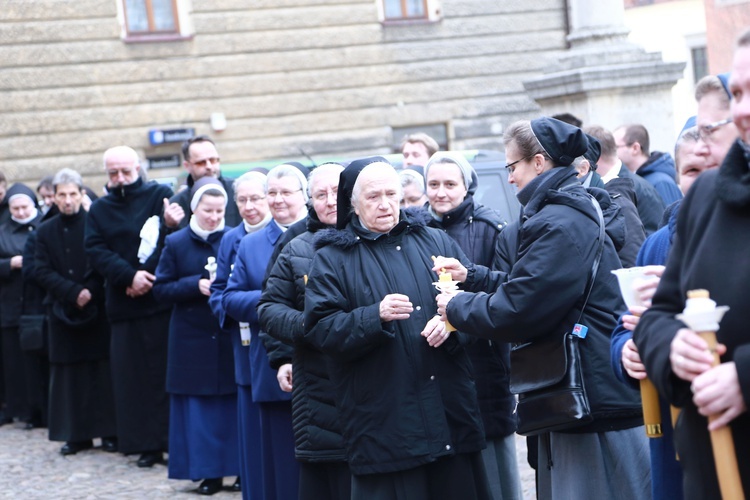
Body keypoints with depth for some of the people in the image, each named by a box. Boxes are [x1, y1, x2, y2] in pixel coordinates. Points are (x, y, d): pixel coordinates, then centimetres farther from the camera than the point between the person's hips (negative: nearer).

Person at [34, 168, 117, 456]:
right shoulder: (46, 232, 8)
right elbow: (42, 272, 1)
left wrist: (90, 291, -15)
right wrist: (73, 292, -12)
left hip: (97, 310, -2)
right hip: (63, 312, 2)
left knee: (102, 372, -1)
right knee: (69, 375, 3)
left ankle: (109, 431, 5)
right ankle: (76, 434, 8)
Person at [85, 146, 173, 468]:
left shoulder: (160, 196, 3)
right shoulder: (99, 210, 14)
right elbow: (96, 252, 1)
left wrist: (148, 278, -15)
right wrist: (130, 276, -14)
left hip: (162, 300, -3)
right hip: (124, 306, 3)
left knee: (169, 371, -3)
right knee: (133, 375, 1)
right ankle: (147, 444, 6)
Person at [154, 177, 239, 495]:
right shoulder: (176, 243, 3)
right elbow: (161, 290, 2)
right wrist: (196, 285, -12)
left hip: (230, 337, 0)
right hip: (192, 341, 0)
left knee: (233, 405, 1)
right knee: (200, 407, 2)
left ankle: (239, 467, 10)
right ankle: (209, 471, 8)